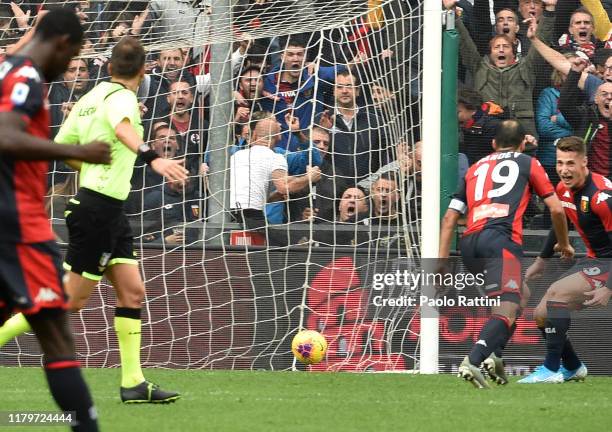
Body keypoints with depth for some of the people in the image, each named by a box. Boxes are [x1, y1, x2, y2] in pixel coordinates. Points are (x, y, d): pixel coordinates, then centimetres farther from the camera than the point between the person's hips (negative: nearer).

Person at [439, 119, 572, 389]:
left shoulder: (476, 167, 28)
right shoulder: (528, 163, 17)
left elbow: (449, 218, 21)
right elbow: (556, 209, 15)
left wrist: (442, 260, 20)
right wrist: (563, 244, 30)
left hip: (469, 243, 6)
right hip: (501, 239, -6)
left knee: (511, 300, 24)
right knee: (508, 308, -17)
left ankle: (493, 355, 5)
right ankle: (472, 361, -39)